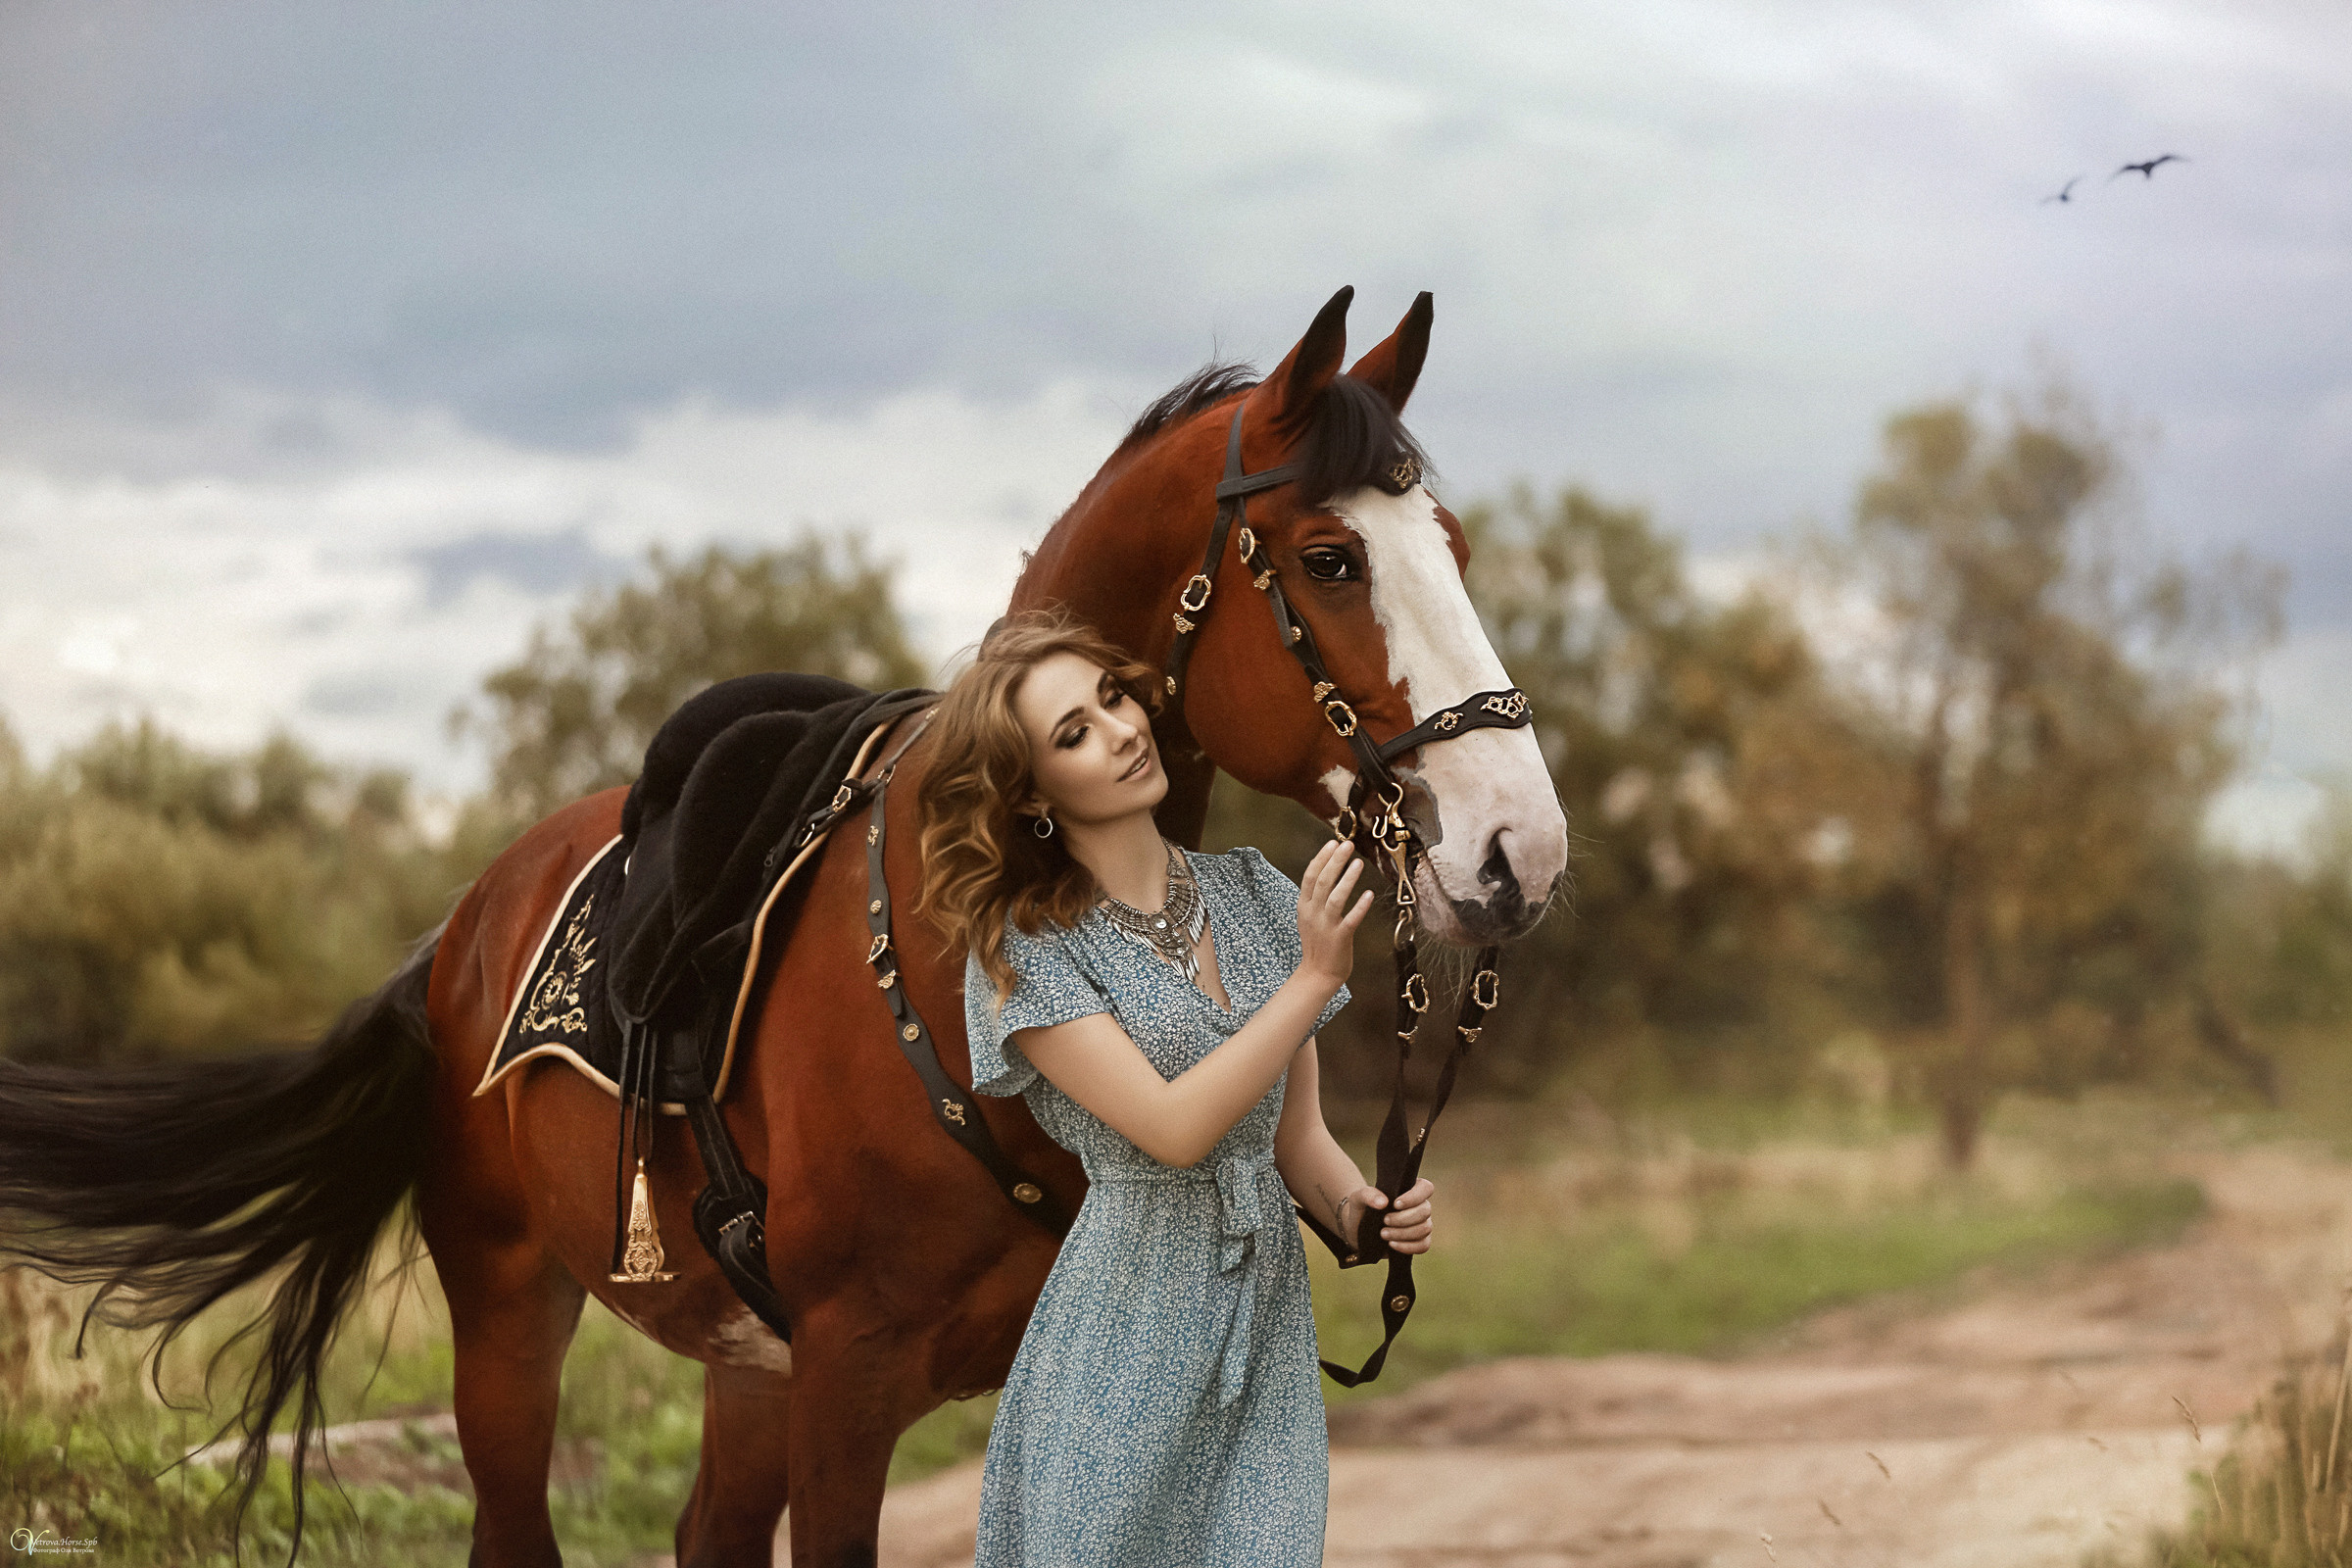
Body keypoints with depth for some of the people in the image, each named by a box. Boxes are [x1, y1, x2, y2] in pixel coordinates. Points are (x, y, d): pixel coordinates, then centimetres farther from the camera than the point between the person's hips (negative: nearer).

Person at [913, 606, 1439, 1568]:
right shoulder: (1025, 948, -7)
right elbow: (1173, 1128, -17)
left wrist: (1360, 1209, -8)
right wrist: (1315, 976, -19)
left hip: (1269, 1318, 4)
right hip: (1125, 1334, -4)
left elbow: (1297, 1136, 13)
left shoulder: (1256, 897, 8)